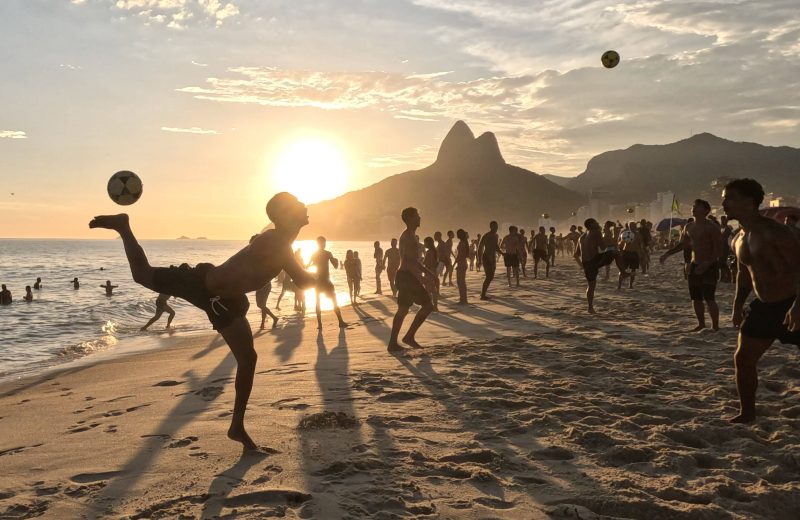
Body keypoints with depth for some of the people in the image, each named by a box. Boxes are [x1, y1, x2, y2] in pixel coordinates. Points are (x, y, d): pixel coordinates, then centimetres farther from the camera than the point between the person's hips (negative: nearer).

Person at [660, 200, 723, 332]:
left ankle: (715, 326, -2)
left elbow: (718, 249, -15)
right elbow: (682, 244, 22)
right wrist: (667, 254, 10)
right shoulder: (689, 227, 10)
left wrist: (706, 264, -26)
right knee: (696, 298, 9)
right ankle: (701, 324, 21)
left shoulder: (712, 227, -11)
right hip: (694, 265, 7)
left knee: (709, 298, -11)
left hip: (710, 266, -7)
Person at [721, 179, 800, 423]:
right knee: (743, 358, 8)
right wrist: (738, 304, 13)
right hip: (764, 307, 8)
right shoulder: (738, 241, 8)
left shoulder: (773, 232, -18)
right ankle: (747, 413, 23)